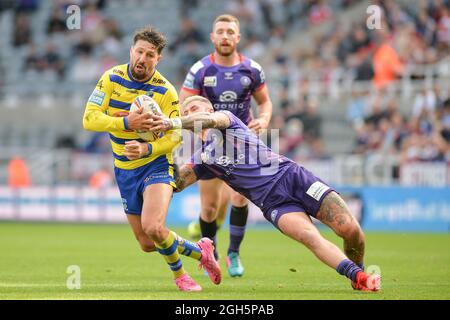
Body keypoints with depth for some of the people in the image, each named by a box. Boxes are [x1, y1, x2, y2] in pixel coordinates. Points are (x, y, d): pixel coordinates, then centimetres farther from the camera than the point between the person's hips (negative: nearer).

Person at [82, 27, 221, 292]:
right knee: (147, 245, 8)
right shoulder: (111, 78, -6)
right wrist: (126, 123, -27)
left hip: (157, 164, -4)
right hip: (125, 170, 4)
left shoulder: (166, 91, -12)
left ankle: (178, 271, 3)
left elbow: (175, 136, -12)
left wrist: (147, 149, -30)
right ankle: (200, 251, 35)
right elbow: (89, 118, -12)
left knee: (152, 227, -28)